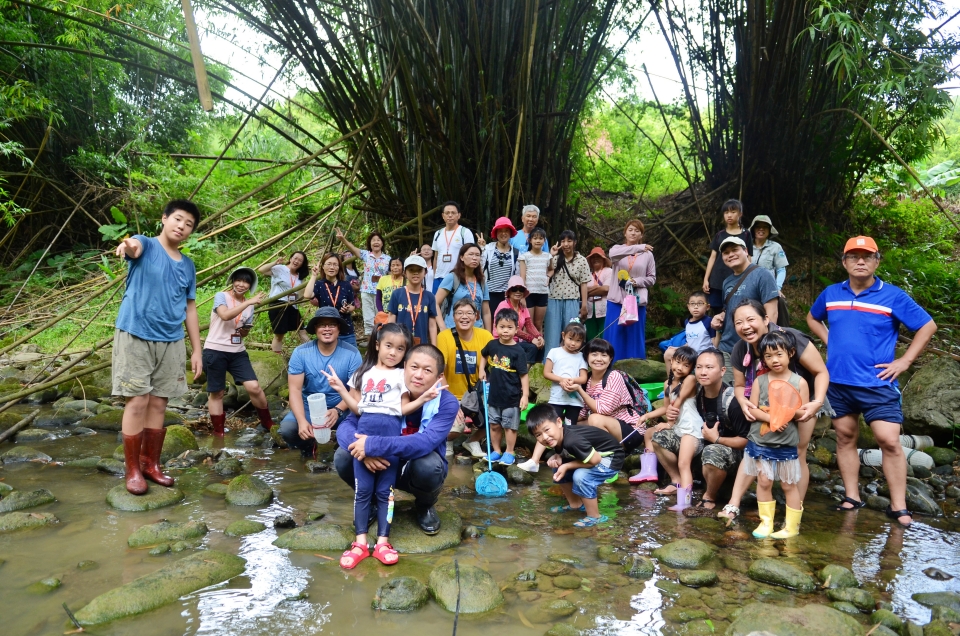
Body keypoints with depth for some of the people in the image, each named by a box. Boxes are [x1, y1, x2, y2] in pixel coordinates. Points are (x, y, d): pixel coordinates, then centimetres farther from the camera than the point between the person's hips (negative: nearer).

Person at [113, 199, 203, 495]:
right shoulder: (145, 245, -2)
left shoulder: (188, 265, 12)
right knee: (138, 402, -3)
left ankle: (151, 464, 23)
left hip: (171, 342, 5)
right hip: (135, 336, -5)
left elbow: (190, 308, 15)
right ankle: (132, 470, 10)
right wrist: (127, 245, -54)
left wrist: (197, 349, 10)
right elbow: (135, 248, -28)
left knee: (158, 404, 10)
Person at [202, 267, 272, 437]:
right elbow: (225, 315, -28)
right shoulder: (221, 296, -7)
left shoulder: (249, 305, 10)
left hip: (238, 352, 4)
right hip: (215, 351, -4)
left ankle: (268, 424, 11)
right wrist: (249, 302, -27)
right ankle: (219, 433, 16)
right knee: (216, 392, 3)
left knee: (254, 387, -7)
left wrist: (245, 331, -5)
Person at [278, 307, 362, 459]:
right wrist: (302, 420, -28)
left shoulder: (352, 354, -11)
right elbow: (295, 390, -12)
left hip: (342, 407, -1)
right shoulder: (300, 352, -9)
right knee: (287, 429, -27)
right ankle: (308, 446, 12)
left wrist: (338, 410, -31)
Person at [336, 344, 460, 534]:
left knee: (429, 463, -36)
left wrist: (373, 445, -44)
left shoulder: (447, 403, -22)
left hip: (419, 470, -2)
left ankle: (425, 506, 0)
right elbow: (346, 425, -20)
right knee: (343, 457, -23)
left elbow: (426, 442, -38)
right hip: (385, 466, 2)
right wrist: (363, 449, -43)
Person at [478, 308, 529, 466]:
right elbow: (484, 355, 23)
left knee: (510, 426, 7)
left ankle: (509, 453, 20)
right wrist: (482, 369, 10)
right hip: (494, 394, 5)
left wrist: (525, 395, -16)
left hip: (511, 397, -4)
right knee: (494, 425, 15)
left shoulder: (518, 351, -14)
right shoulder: (492, 345, -1)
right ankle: (496, 451, 29)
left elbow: (524, 375, -12)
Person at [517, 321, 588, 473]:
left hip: (575, 400, 2)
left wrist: (573, 380, -21)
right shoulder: (554, 352, 4)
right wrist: (561, 380, -16)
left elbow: (584, 378, 0)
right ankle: (534, 461, -16)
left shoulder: (581, 357, 8)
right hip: (557, 399, -2)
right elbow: (546, 373, 0)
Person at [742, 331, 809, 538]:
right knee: (764, 482, 6)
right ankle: (766, 522, 20)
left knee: (788, 485, 9)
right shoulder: (760, 381, -1)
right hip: (760, 442, 2)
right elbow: (752, 409, -4)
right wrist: (771, 417, -20)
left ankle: (792, 526, 21)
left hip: (786, 444, -1)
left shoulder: (799, 382, -4)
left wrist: (789, 410, -23)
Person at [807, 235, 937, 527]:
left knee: (889, 441, -7)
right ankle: (852, 498, 21)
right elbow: (812, 318, 23)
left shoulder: (893, 295, -6)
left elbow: (927, 326, 0)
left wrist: (905, 361, -5)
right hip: (838, 381, 4)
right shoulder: (831, 294, 4)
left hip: (877, 382, -3)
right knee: (845, 438, 10)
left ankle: (898, 507, 4)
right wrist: (830, 341, 8)